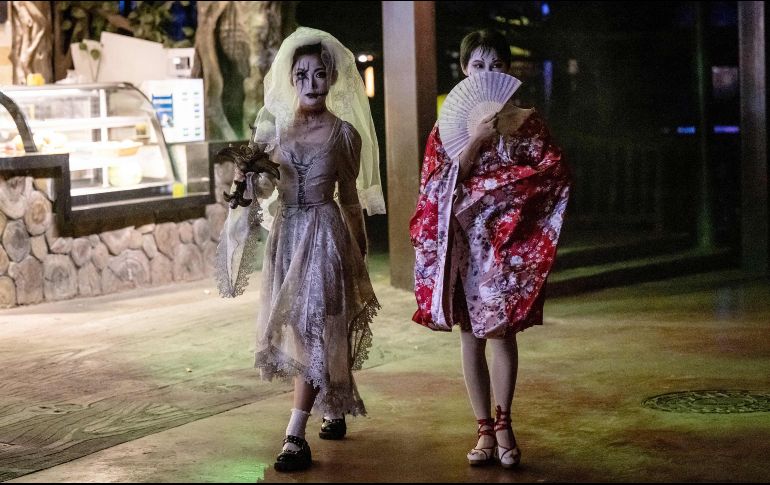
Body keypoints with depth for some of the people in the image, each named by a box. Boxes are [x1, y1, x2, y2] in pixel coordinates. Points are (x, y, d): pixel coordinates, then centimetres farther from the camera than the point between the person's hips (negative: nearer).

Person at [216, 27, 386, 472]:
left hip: (326, 233, -5)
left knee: (314, 328, -9)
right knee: (297, 329, 11)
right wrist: (247, 172, -12)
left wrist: (359, 254, 7)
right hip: (286, 233, 5)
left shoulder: (344, 133, -4)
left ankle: (296, 436, -12)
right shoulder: (273, 126, 4)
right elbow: (260, 189, 10)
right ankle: (334, 412, 30)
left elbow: (350, 198, 3)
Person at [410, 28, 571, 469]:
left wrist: (498, 183, -9)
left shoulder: (527, 122, 4)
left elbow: (556, 173, -6)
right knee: (471, 334, 3)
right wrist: (476, 141, -15)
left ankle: (502, 422, 9)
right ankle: (486, 430, 9)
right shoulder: (449, 125, 6)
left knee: (502, 330, -5)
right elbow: (440, 185, -4)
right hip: (463, 241, 1)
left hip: (510, 239, -1)